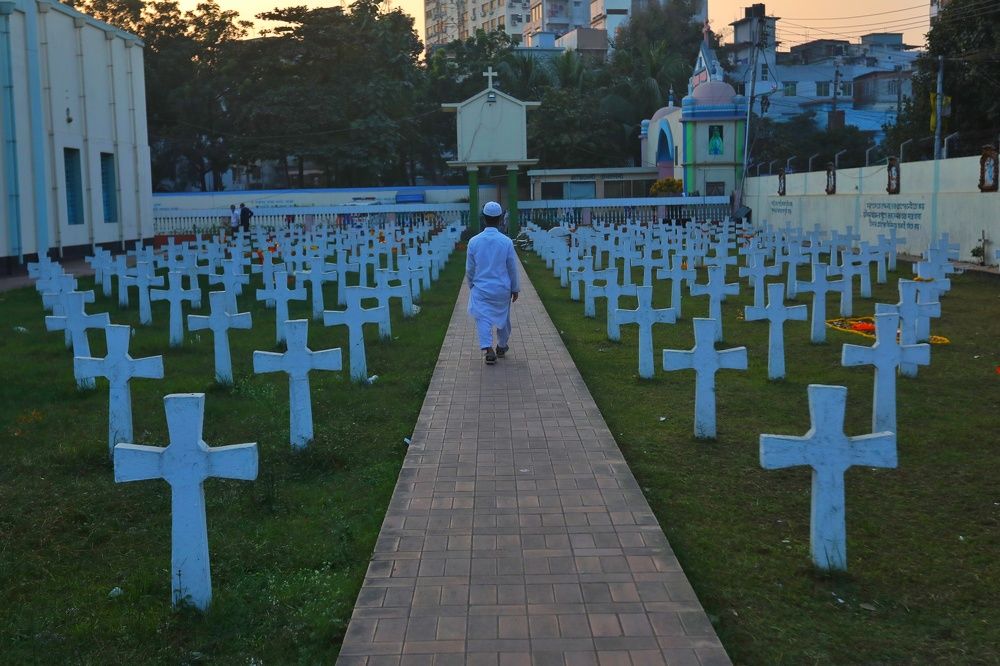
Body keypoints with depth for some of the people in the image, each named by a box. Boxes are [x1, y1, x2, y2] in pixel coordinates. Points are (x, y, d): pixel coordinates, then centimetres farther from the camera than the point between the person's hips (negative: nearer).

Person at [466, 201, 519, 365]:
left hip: (480, 288, -1)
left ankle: (487, 348, -19)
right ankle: (502, 347, 35)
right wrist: (515, 289, 9)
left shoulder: (474, 241, -10)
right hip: (502, 289, 1)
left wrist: (472, 286, 16)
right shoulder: (506, 242, -12)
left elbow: (469, 269, 0)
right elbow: (512, 268, -4)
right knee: (503, 318, 19)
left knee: (483, 318, 1)